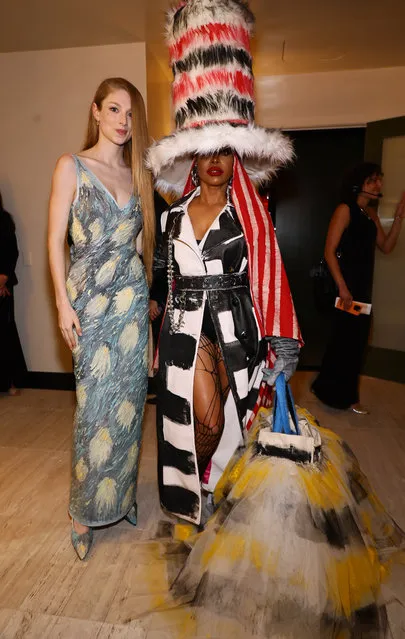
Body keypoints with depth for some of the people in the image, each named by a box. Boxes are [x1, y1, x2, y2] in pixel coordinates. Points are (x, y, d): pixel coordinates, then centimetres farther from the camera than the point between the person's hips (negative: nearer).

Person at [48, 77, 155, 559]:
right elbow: (56, 240, -3)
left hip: (132, 299, 4)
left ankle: (121, 493, 28)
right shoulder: (72, 166, 1)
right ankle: (86, 510, 20)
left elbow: (142, 237, 13)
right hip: (89, 299, -4)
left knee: (127, 401, 8)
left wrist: (149, 293, 5)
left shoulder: (135, 173, 13)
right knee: (94, 405, 0)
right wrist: (63, 303, -9)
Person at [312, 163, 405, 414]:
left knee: (357, 339, 12)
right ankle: (341, 396, 16)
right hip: (347, 282, -8)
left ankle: (346, 395, 27)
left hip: (364, 285, 8)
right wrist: (342, 287, -22)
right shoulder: (345, 210, -10)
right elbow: (330, 251, -17)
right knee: (347, 339, -1)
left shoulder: (371, 213, 13)